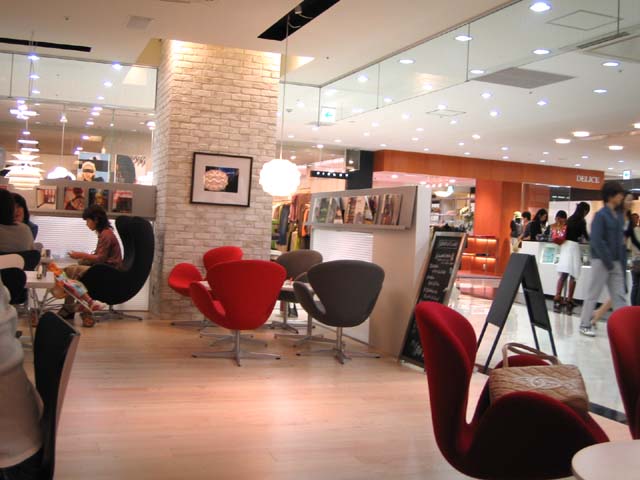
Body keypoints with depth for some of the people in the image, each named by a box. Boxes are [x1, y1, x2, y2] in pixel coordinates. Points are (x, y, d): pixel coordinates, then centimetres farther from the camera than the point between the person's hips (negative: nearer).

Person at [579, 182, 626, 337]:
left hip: (616, 262, 7)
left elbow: (621, 240, 13)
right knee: (593, 294, 3)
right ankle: (584, 325, 13)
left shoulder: (619, 215, 10)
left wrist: (623, 261, 7)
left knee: (619, 295, 7)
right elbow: (596, 240, -17)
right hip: (601, 260, -7)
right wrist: (607, 261, -17)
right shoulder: (600, 215, -12)